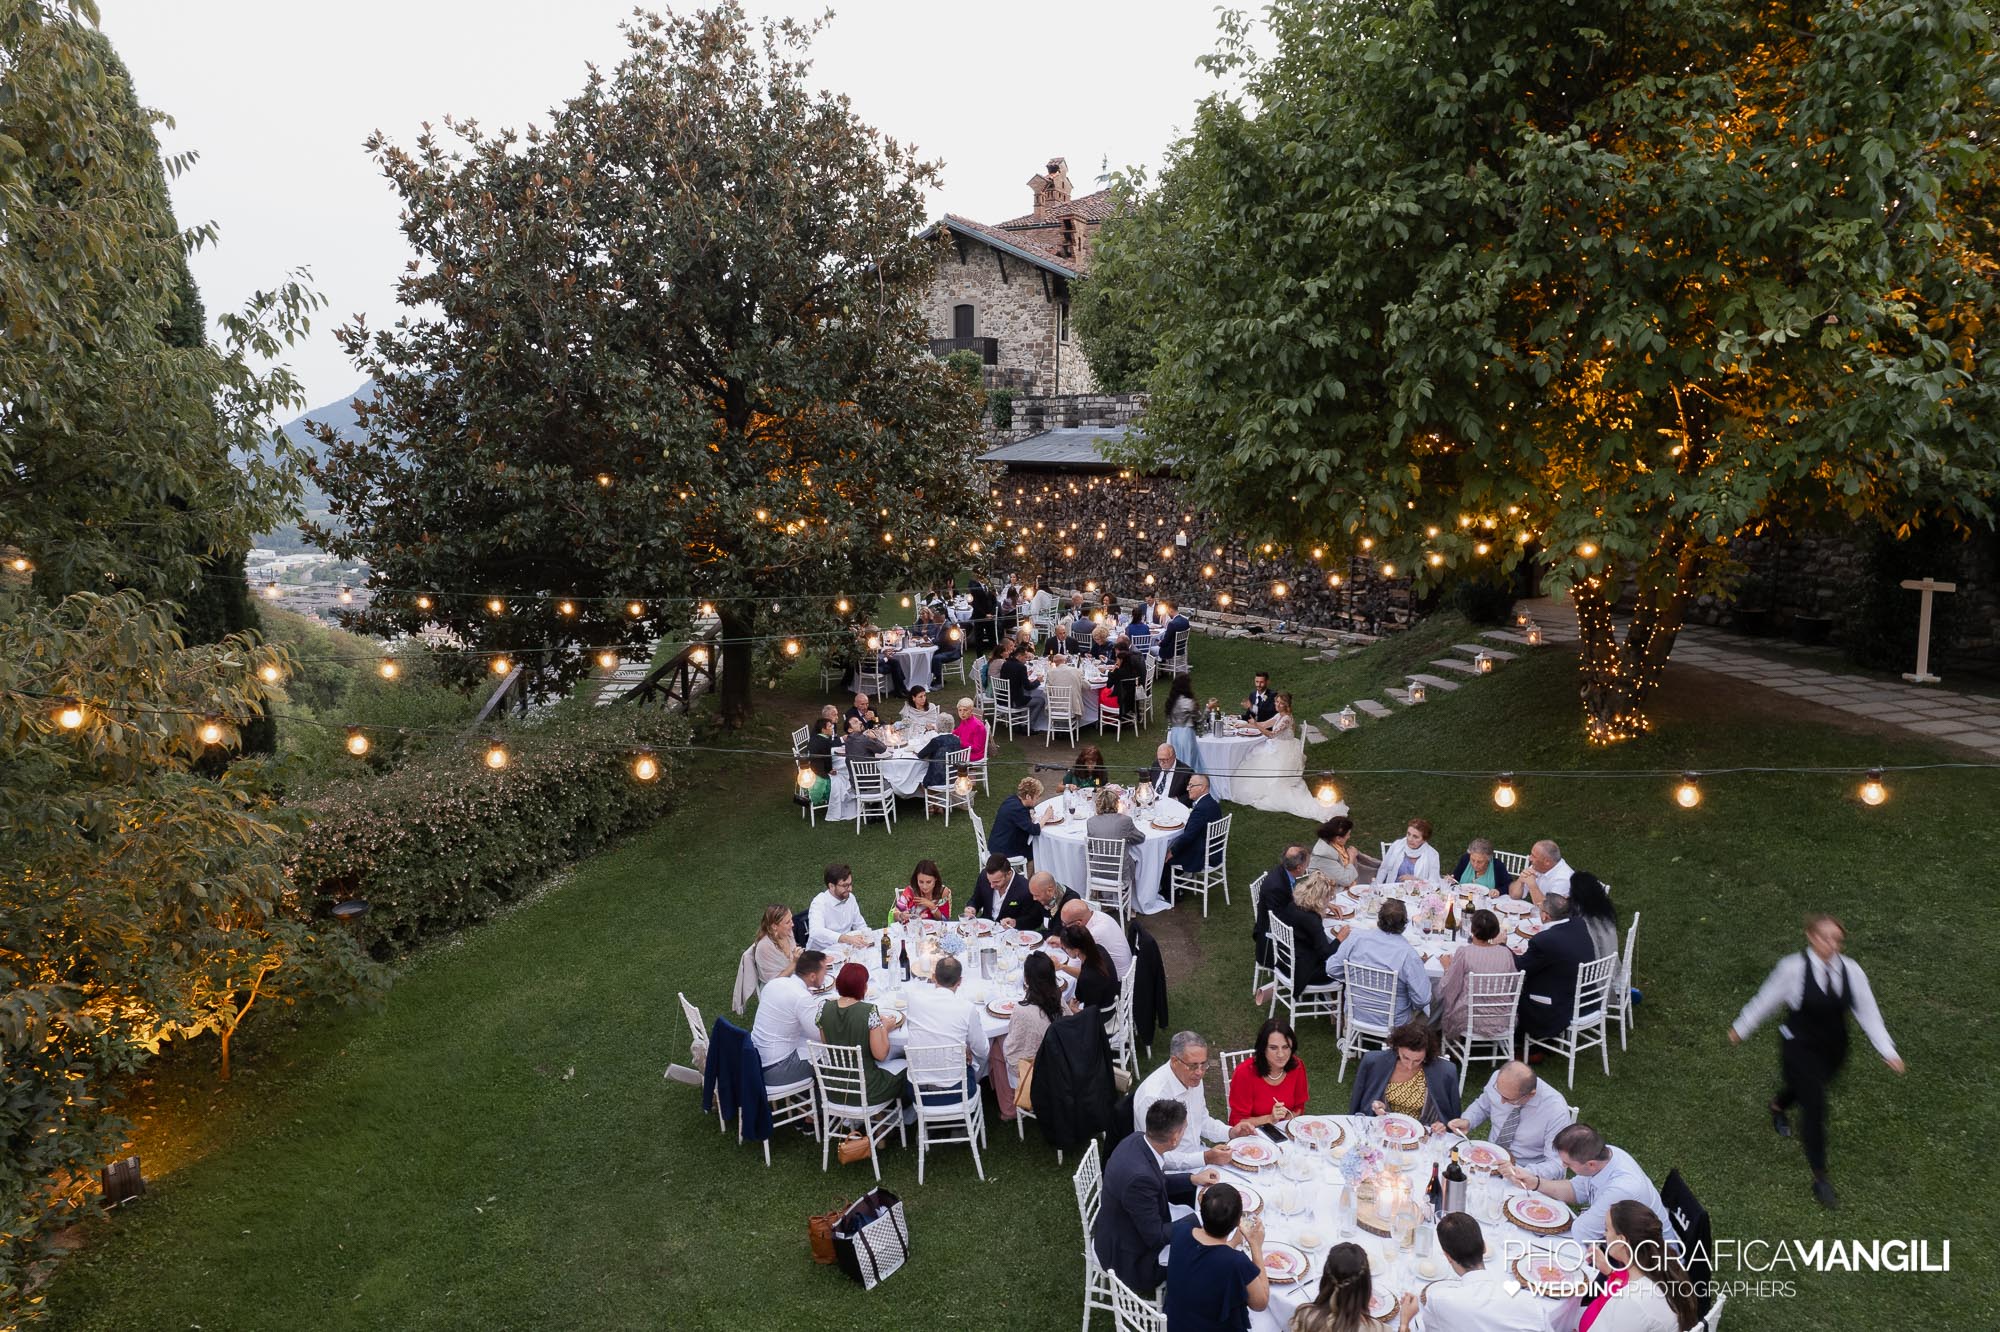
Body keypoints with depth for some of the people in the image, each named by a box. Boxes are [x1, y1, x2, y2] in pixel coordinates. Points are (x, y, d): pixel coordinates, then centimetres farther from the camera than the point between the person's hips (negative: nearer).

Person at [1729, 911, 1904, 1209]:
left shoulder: (1851, 970, -12)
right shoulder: (1793, 968, -23)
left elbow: (1868, 1012, -4)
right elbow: (1765, 1000, -10)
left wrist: (1887, 1051, -10)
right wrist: (1740, 1028, 0)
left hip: (1834, 1048, 5)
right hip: (1800, 1048, -5)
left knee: (1808, 1090, 28)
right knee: (1815, 1107, -7)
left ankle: (1778, 1106, 64)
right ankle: (1820, 1179, 7)